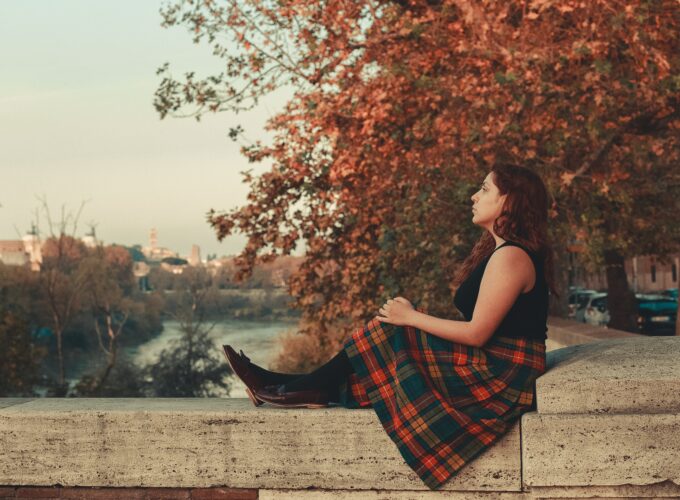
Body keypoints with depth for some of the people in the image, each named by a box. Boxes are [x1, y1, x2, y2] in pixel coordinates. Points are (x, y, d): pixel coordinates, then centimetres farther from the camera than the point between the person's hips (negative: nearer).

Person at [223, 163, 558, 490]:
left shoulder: (510, 257, -16)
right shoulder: (499, 251, 16)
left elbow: (477, 333, -20)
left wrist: (412, 319, -12)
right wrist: (420, 319, 4)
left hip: (499, 375, -10)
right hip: (489, 369, 10)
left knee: (389, 334, -11)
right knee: (388, 335, 4)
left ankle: (310, 389, 1)